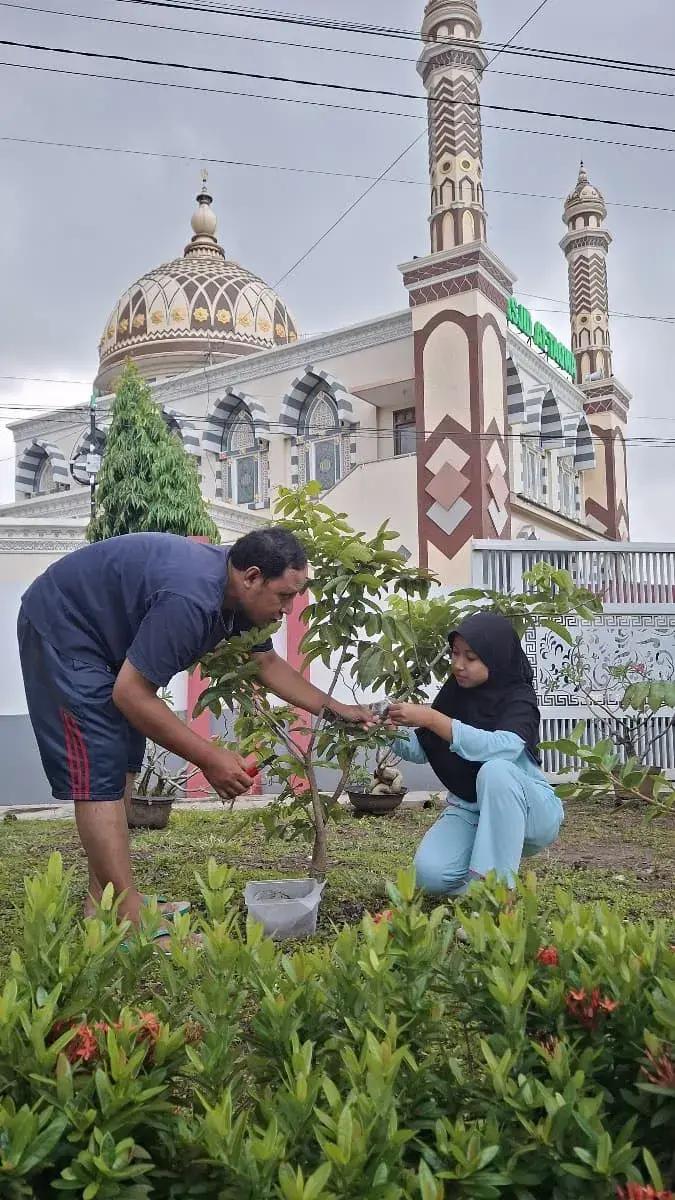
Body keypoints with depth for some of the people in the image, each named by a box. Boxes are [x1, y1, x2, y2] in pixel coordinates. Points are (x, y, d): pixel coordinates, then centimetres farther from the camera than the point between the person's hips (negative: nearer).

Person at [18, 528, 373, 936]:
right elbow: (131, 694, -29)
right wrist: (209, 758, -24)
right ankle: (131, 923, -12)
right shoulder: (191, 597, -34)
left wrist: (335, 709, 9)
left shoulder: (237, 591, -3)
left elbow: (269, 664, 12)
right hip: (61, 628, -10)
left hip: (103, 635, 10)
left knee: (120, 766, 10)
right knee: (100, 774, -14)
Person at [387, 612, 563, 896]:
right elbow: (419, 751, 2)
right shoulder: (454, 693, -1)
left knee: (495, 770, -37)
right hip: (468, 810, 4)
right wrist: (393, 731, -20)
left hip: (528, 811, -4)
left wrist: (431, 718, -41)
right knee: (430, 873, -25)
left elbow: (502, 747, -38)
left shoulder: (519, 699, -17)